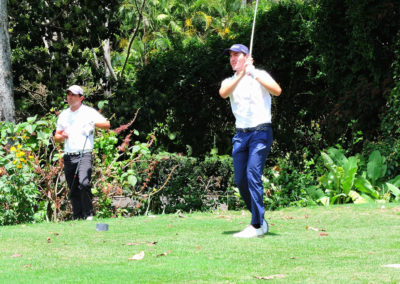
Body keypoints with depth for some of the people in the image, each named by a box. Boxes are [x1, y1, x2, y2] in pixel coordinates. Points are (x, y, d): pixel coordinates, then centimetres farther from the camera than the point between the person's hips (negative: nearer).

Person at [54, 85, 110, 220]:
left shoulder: (89, 112, 5)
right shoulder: (63, 114, 19)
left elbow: (107, 124, -1)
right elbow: (56, 137, 23)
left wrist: (93, 123, -19)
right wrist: (61, 136, 0)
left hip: (84, 154, -5)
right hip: (68, 157, 5)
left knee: (84, 183, -24)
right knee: (73, 190, 3)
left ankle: (88, 214, -17)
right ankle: (77, 218, 8)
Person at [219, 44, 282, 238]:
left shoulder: (259, 75, 3)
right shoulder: (230, 81, 15)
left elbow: (277, 91, -17)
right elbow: (223, 93, -10)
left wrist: (254, 75, -22)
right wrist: (241, 74, -21)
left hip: (260, 132, -6)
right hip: (241, 135, 6)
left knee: (253, 174, -17)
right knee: (240, 180, 3)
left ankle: (257, 226, -17)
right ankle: (260, 220, 17)